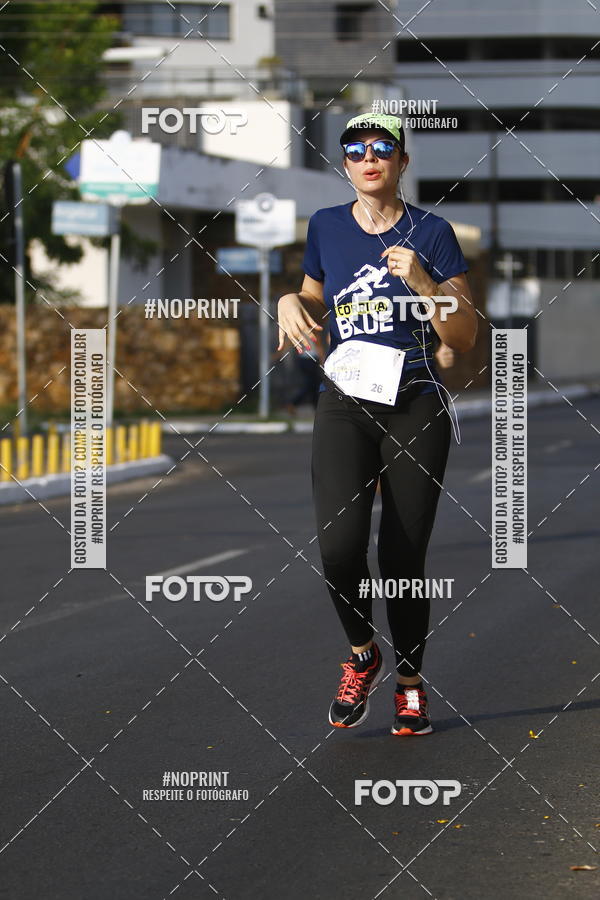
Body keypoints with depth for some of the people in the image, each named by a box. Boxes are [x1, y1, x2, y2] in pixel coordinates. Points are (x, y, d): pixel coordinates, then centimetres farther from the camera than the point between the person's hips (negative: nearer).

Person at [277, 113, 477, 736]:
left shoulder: (431, 233, 0)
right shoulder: (326, 227, 9)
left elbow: (464, 338, -2)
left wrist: (422, 281, -16)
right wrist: (292, 301, 2)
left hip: (416, 408, -1)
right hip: (344, 404, 1)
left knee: (403, 556, -1)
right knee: (339, 544, -19)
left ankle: (410, 682, 20)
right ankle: (362, 653, 9)